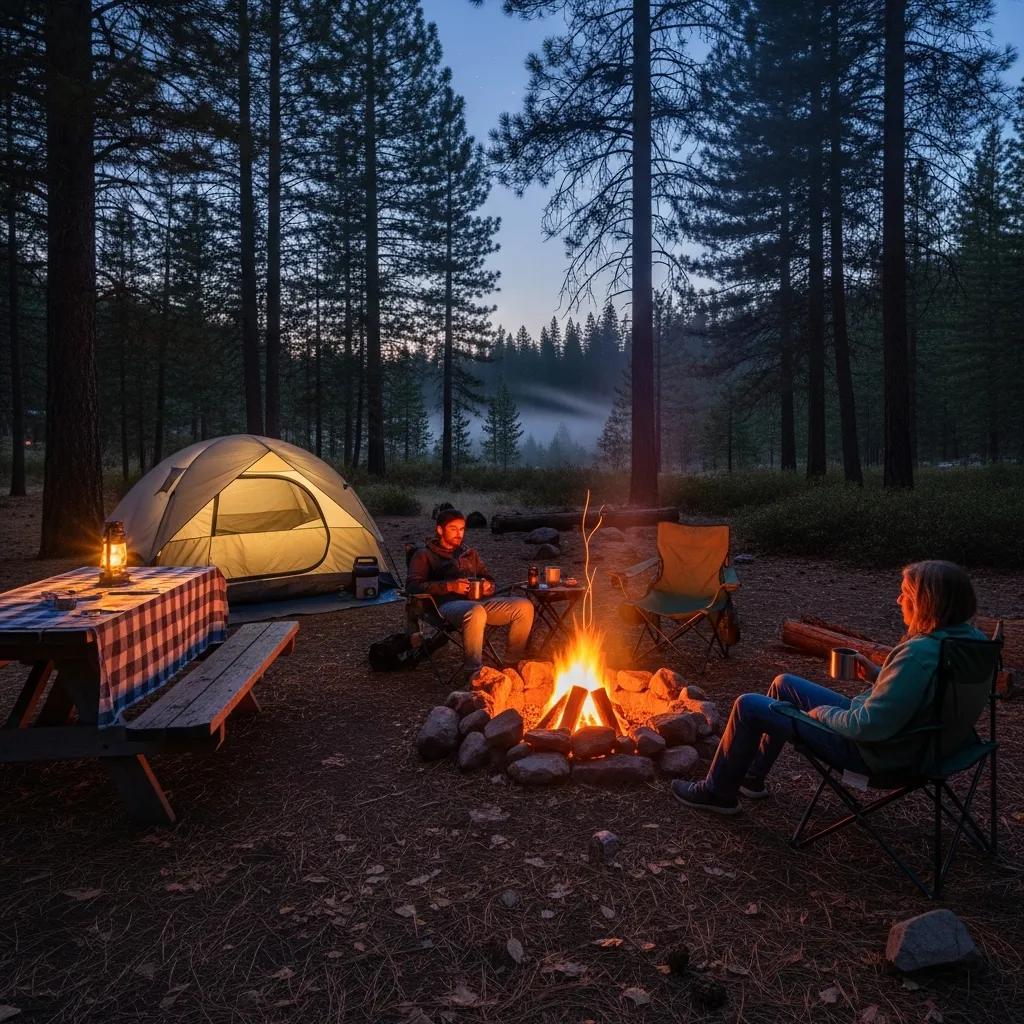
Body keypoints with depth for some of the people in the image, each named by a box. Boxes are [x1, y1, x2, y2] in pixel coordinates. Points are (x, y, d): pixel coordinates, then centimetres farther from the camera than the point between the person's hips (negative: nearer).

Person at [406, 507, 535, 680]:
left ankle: (512, 664, -10)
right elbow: (413, 586, 0)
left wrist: (488, 586, 3)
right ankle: (473, 671, -31)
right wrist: (449, 586, -13)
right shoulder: (424, 555, 14)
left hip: (479, 601, 6)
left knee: (524, 606, -18)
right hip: (448, 604, -6)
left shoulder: (470, 553, 30)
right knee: (476, 612, -42)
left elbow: (489, 579, 31)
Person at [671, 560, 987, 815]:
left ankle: (717, 792, 18)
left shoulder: (920, 653, -33)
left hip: (872, 751, -9)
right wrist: (876, 674, 3)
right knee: (783, 684, 22)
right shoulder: (965, 636, -4)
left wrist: (824, 713, -14)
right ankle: (752, 777, 32)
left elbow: (870, 726, -31)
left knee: (748, 706, -3)